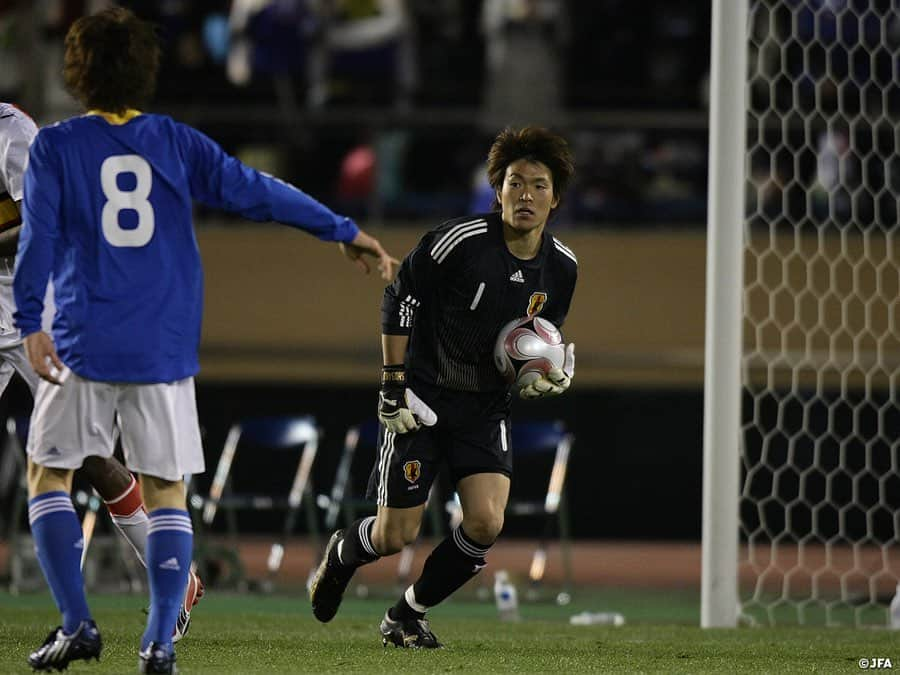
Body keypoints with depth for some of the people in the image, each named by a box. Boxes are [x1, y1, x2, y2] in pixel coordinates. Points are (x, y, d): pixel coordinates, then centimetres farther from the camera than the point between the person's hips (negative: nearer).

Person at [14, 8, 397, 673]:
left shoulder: (55, 146, 0)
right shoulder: (175, 142, 5)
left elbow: (38, 234, -9)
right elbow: (254, 191, 4)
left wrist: (31, 324, -11)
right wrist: (344, 231, 11)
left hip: (84, 345, -2)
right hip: (165, 349, 2)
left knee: (50, 475, 12)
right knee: (166, 491, 7)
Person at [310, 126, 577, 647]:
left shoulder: (562, 267, -1)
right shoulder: (460, 241, -18)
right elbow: (399, 301, -8)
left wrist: (555, 375, -7)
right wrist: (393, 386, -11)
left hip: (487, 408, 4)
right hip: (422, 400, -4)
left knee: (486, 522, -15)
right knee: (396, 536, -5)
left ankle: (408, 616, 9)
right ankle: (341, 557, 34)